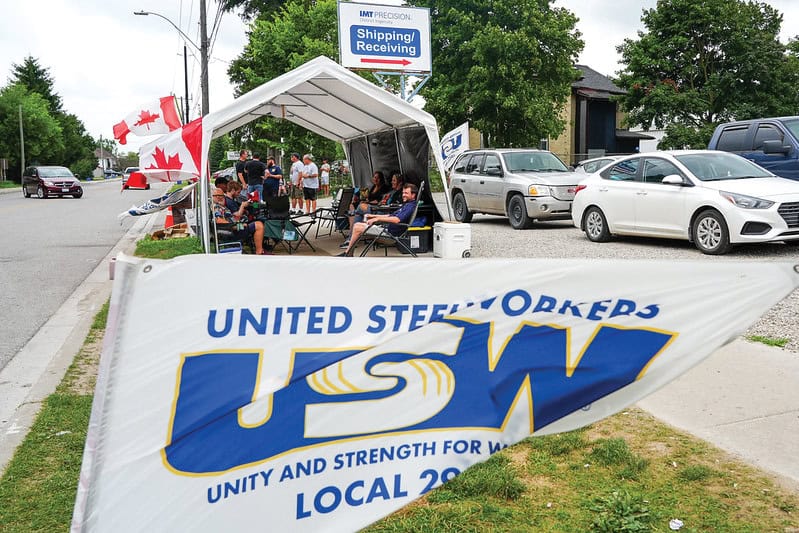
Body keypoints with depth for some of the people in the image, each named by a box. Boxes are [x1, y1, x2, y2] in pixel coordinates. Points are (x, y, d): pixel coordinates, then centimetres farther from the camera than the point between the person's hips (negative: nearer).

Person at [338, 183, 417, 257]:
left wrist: (377, 219, -25)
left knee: (357, 228, -12)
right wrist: (373, 216, 21)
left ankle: (347, 253, 1)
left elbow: (397, 219, -29)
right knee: (357, 225, 8)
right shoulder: (406, 204, 19)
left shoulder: (411, 206, -15)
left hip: (390, 232, -11)